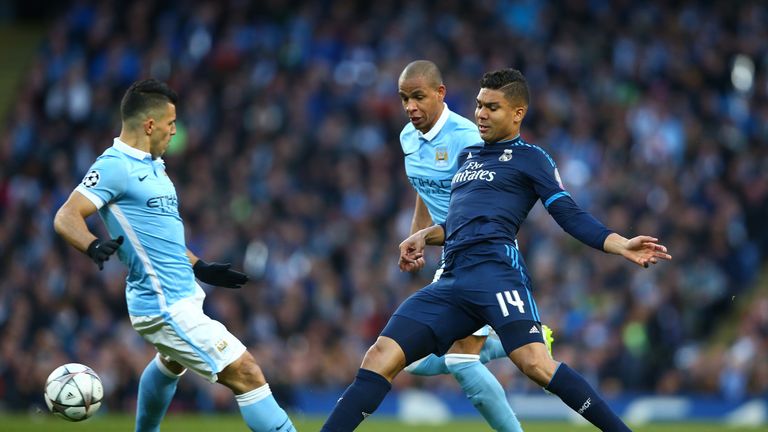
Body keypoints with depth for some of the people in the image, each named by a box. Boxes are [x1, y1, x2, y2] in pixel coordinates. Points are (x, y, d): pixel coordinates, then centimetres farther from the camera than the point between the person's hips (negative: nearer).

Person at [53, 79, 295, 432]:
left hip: (183, 294, 11)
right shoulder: (115, 167, -15)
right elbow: (66, 217, -23)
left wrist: (199, 267, 25)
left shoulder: (152, 165, 13)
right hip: (167, 306, -11)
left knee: (171, 363, 39)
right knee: (246, 375, -16)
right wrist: (95, 247, -42)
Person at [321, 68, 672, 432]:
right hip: (451, 279, 7)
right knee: (380, 359, -5)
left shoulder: (530, 158, 8)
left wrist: (622, 246, -12)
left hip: (494, 269, -7)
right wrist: (425, 236, 19)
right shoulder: (468, 156, 29)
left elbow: (570, 216, 1)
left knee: (534, 363, -26)